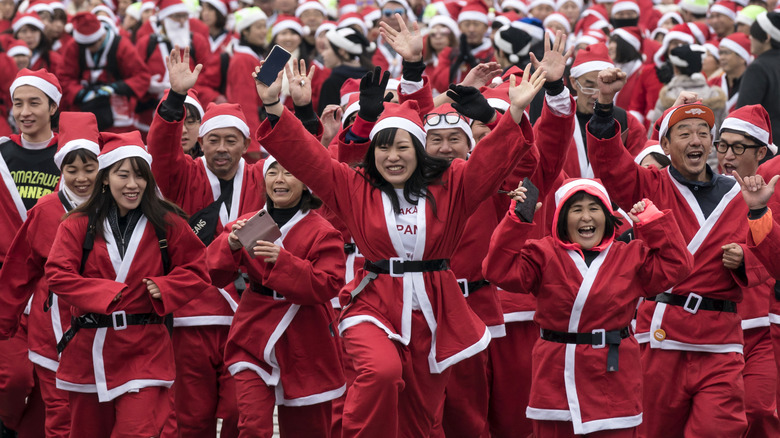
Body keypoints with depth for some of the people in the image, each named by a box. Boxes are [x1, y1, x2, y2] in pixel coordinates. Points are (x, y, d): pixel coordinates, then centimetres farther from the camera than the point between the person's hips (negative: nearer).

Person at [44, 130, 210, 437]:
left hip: (145, 351, -1)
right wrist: (104, 293, -17)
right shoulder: (79, 225, 1)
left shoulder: (167, 224, 2)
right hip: (90, 350, 2)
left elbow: (196, 271, 5)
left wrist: (163, 288, -12)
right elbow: (57, 274, -7)